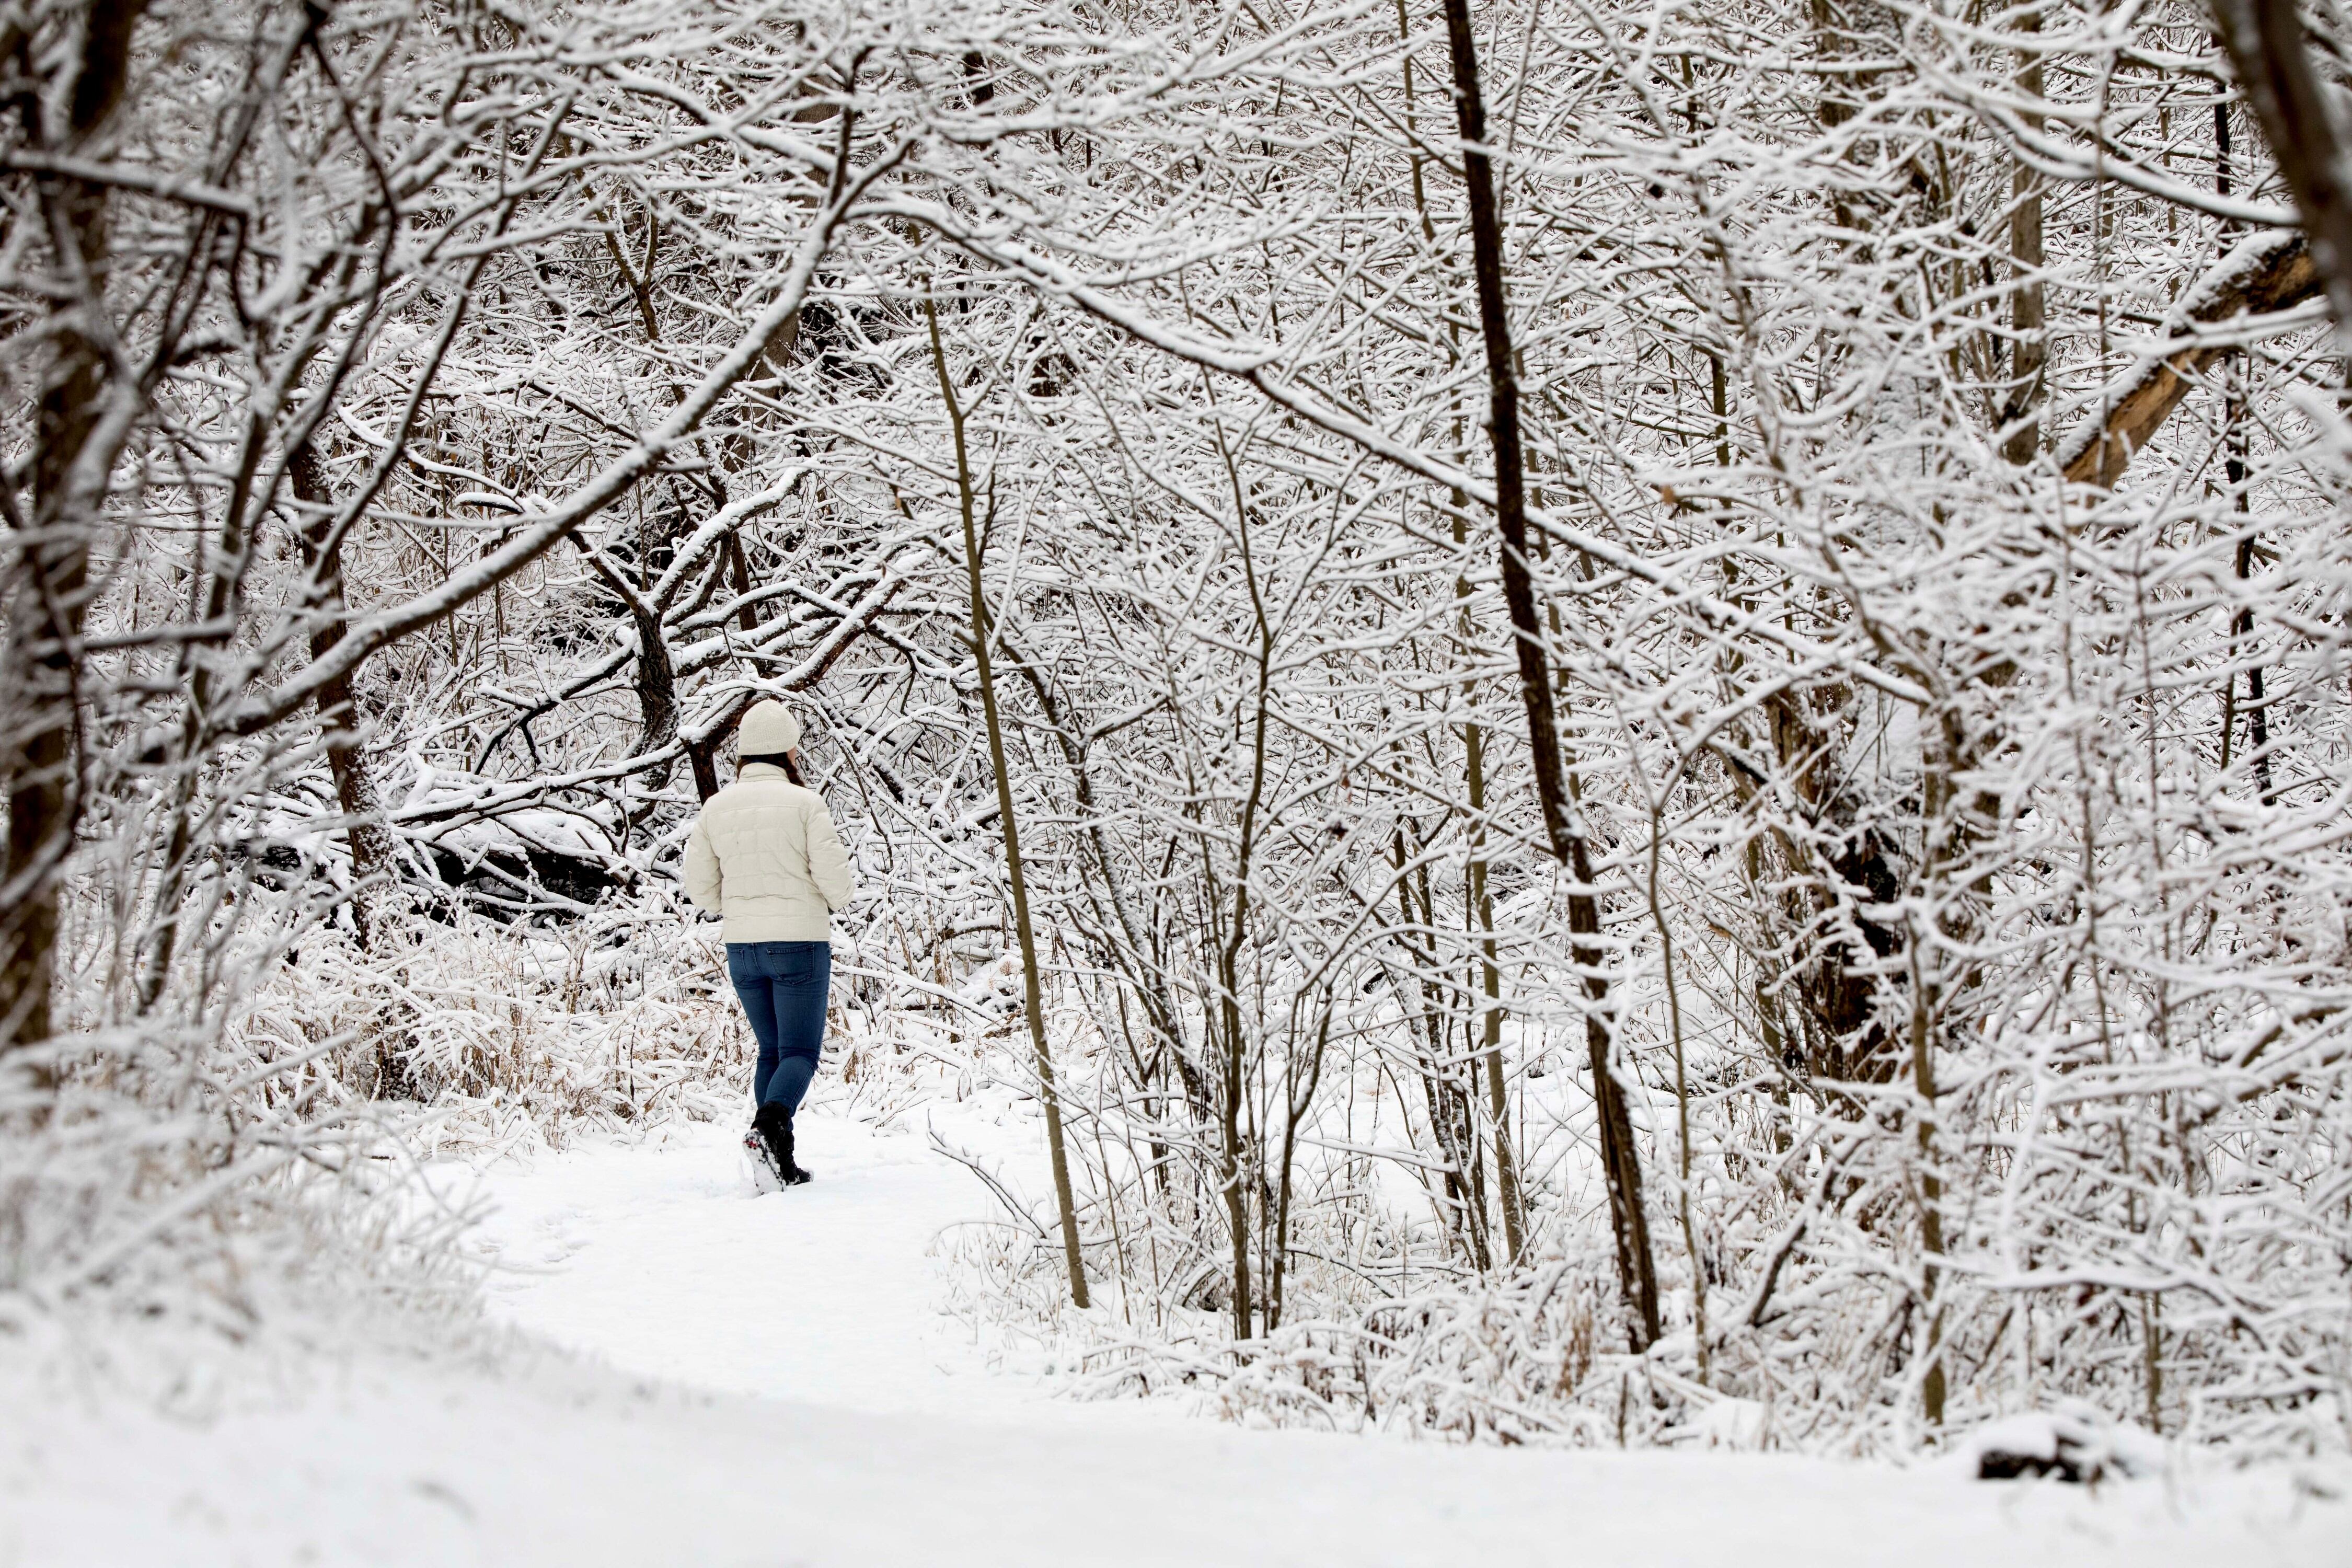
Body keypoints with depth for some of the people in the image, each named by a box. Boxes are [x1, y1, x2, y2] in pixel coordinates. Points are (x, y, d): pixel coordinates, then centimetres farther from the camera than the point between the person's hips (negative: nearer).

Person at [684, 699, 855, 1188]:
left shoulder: (716, 807, 3)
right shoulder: (804, 803, -10)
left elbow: (701, 889, 5)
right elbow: (835, 877, -12)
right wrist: (835, 901, 11)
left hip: (742, 946, 4)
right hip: (800, 944, -4)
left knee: (771, 1050, 17)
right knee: (800, 1051, 1)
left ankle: (776, 1156, 6)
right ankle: (770, 1124, -26)